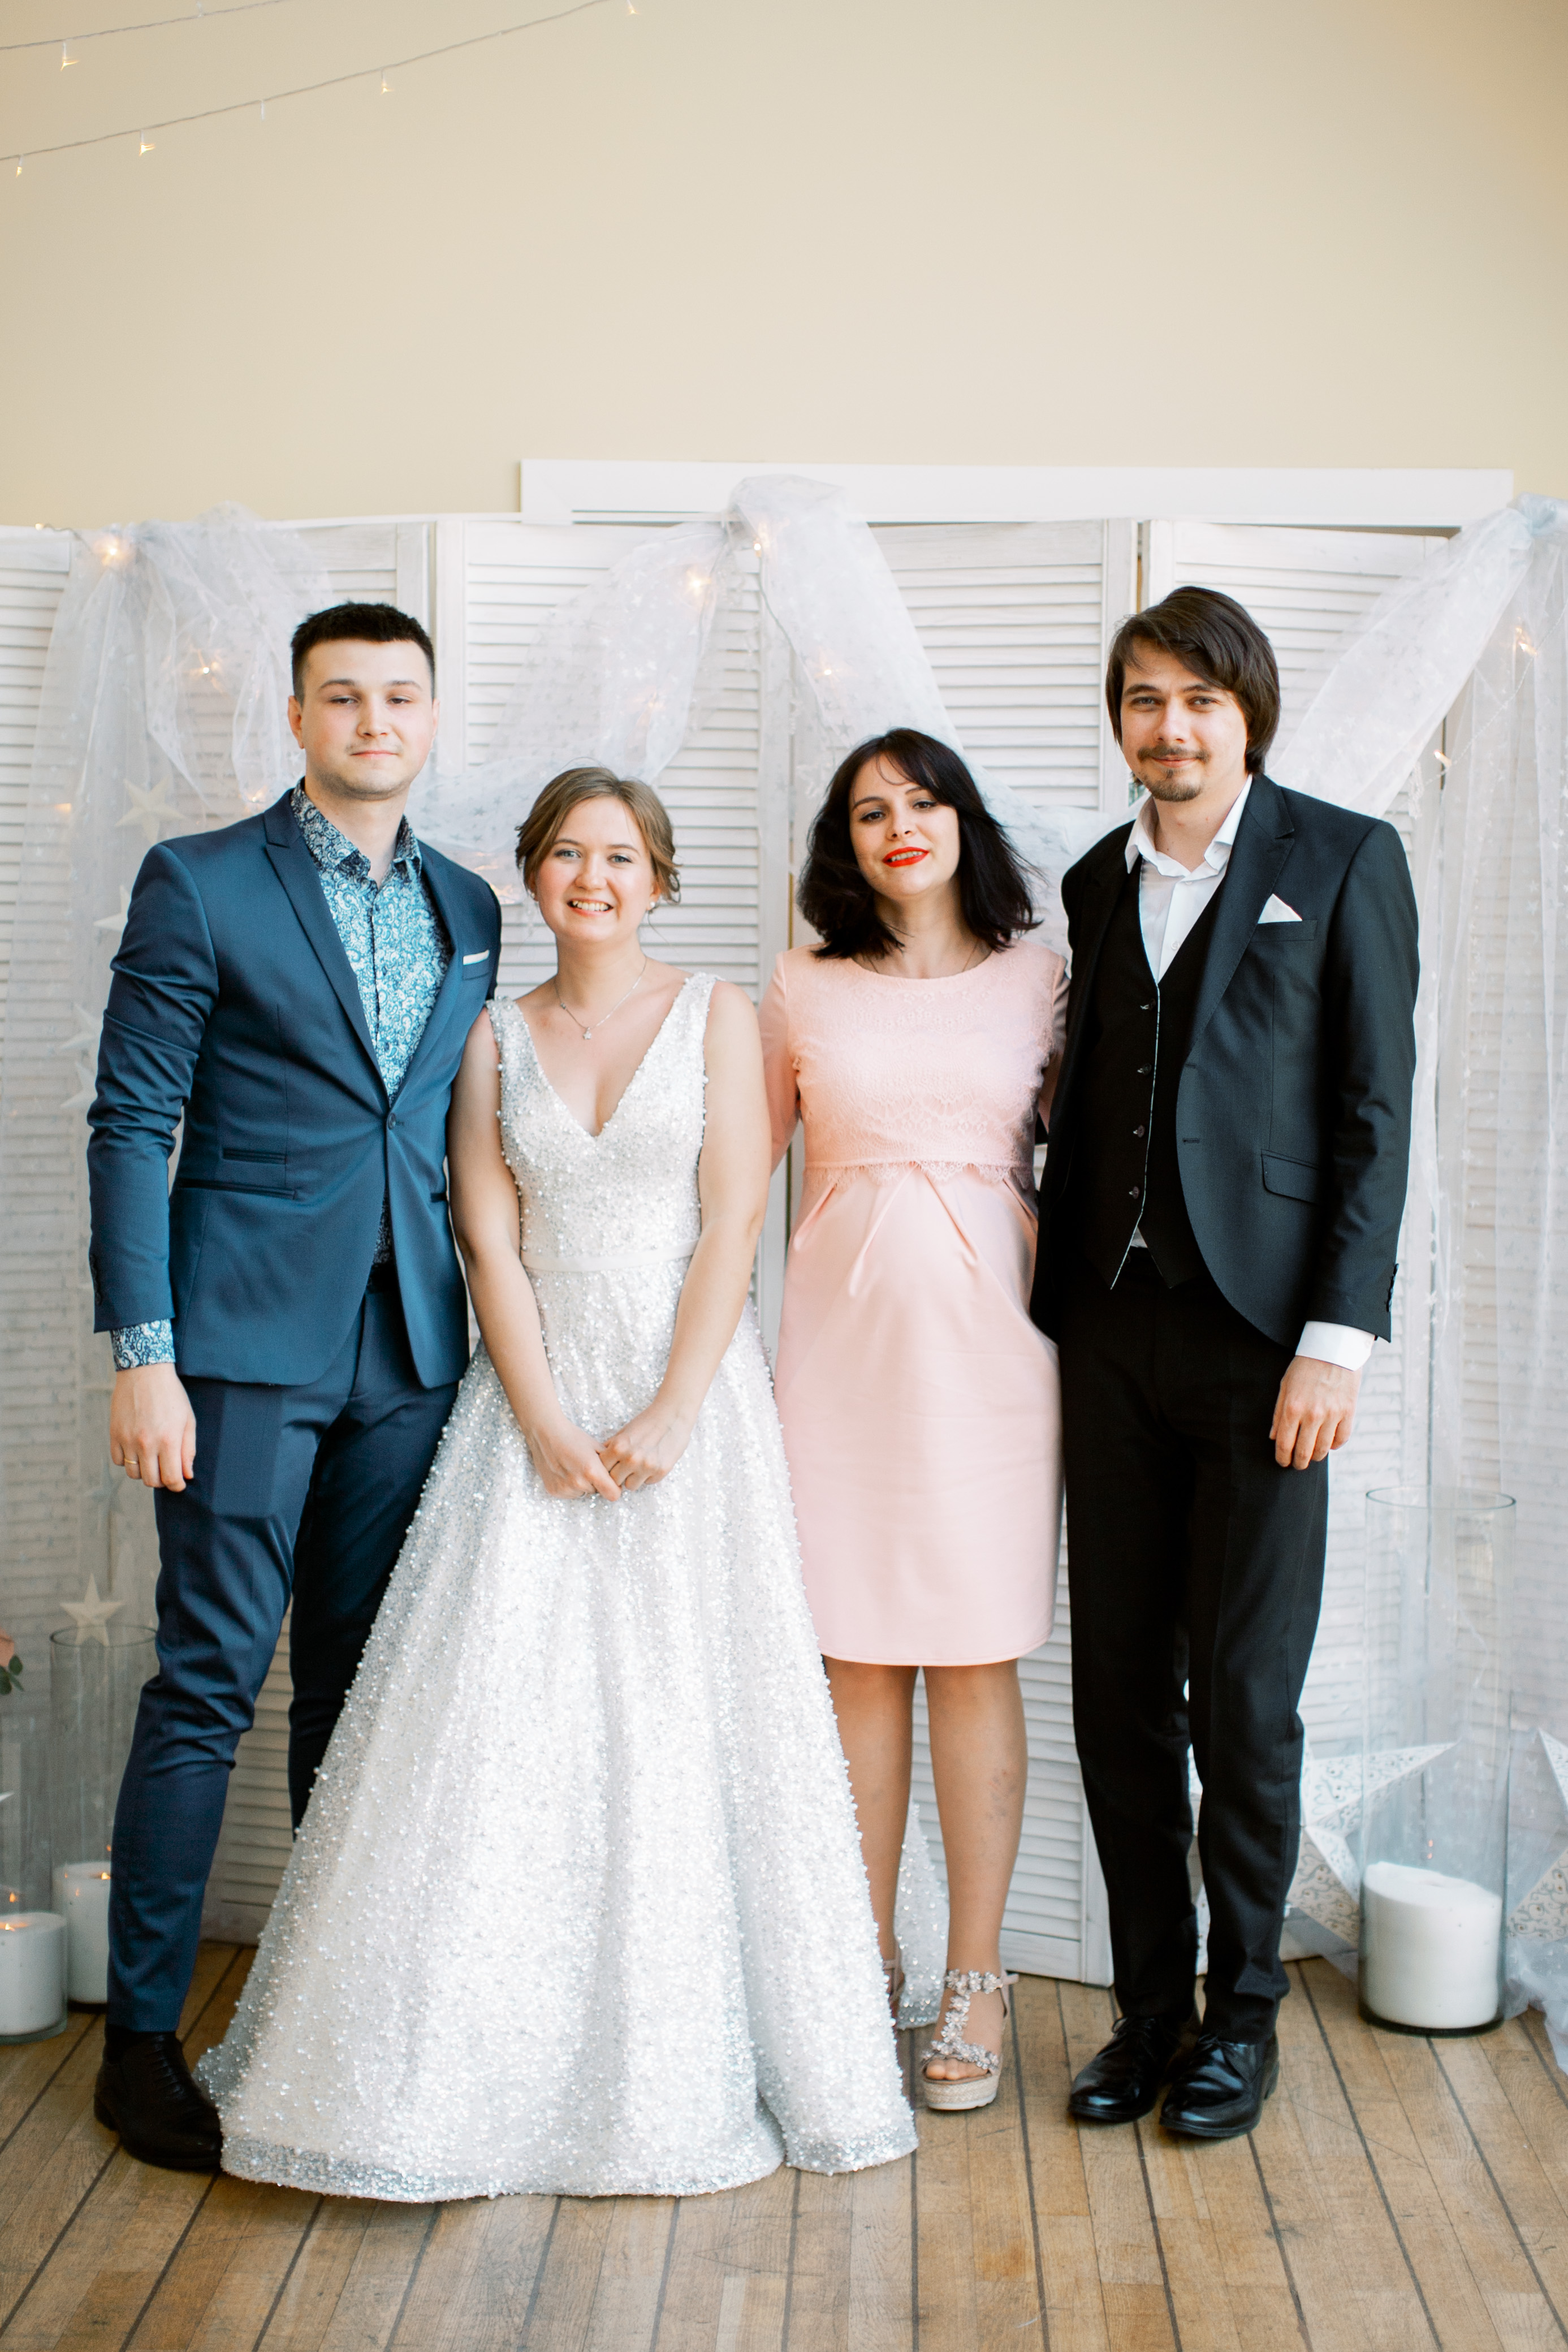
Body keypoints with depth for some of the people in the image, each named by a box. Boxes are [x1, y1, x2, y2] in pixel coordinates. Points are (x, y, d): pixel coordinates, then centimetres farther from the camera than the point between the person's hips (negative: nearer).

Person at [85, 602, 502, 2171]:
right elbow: (129, 1125, -5)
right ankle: (141, 2034, 11)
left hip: (411, 1350, 5)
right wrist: (142, 1352, -12)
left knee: (360, 1681, 12)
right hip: (248, 1340, -5)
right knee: (208, 1684, -2)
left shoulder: (467, 909, 13)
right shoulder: (198, 883, -2)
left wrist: (489, 1331, 9)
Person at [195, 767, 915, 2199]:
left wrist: (670, 1417, -13)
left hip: (689, 1400, -2)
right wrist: (546, 1426, -10)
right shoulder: (496, 1037, 10)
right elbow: (490, 1243, 2)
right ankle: (493, 2067, 11)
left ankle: (686, 2069, 15)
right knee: (502, 1717, -2)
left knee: (687, 1720, 1)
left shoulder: (714, 1014, 3)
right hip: (539, 1401, 2)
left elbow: (732, 1227, -4)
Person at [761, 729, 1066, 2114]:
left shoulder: (1038, 980, 7)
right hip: (841, 1335, 1)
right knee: (858, 1659, 5)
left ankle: (976, 1983, 11)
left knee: (975, 1660, 1)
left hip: (985, 1334, -1)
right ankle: (864, 1961, 19)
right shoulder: (802, 990, 9)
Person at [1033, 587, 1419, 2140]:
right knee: (1117, 1690, 9)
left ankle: (1241, 2011, 22)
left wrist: (1337, 1338, -12)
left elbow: (1375, 1113, -5)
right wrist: (1052, 1313, 10)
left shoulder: (1345, 861, 0)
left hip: (1259, 1329, -4)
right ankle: (1148, 2000, 24)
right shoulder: (1099, 881, 14)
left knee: (1243, 1698, 3)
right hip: (1113, 1328, 5)